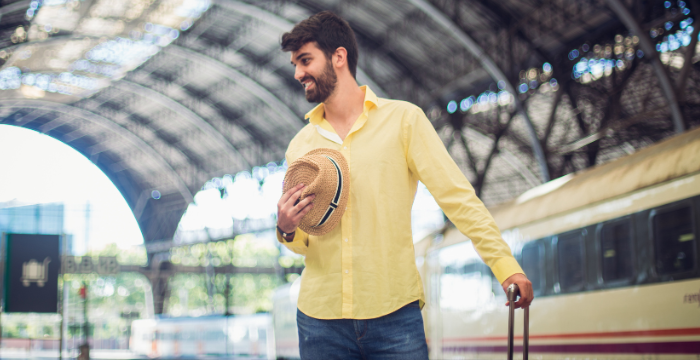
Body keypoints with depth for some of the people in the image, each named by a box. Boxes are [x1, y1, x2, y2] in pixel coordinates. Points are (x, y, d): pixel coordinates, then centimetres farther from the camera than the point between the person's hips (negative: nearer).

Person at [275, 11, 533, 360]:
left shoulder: (403, 119, 1)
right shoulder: (300, 145, 11)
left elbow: (455, 194, -5)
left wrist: (506, 265, -14)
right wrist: (287, 230, -6)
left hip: (394, 314, -3)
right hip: (320, 316, 3)